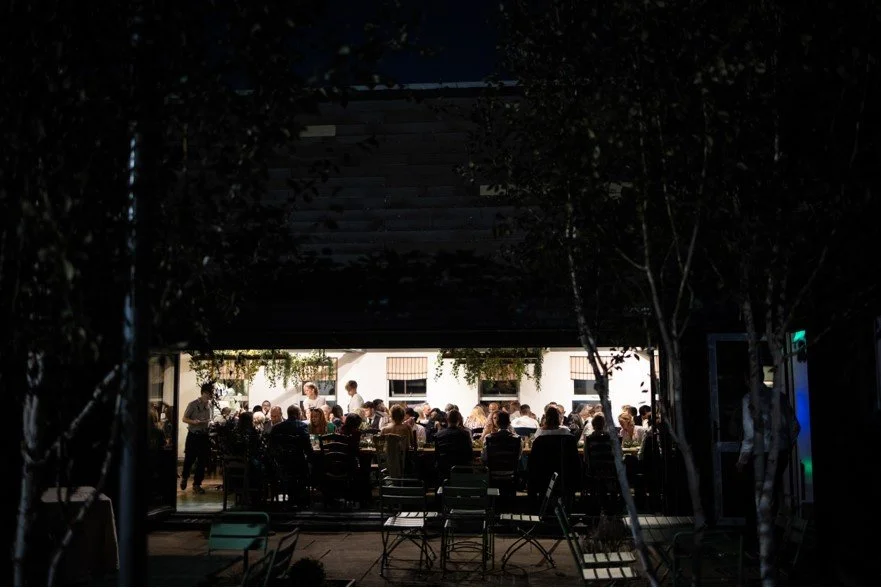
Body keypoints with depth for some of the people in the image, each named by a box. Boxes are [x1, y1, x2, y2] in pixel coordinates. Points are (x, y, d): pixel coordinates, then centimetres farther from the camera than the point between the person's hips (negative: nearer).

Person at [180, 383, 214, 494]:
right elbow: (184, 419, -6)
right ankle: (184, 477, 34)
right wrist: (194, 422, -23)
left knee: (202, 461, 5)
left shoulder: (210, 405, 6)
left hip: (204, 436, 4)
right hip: (193, 435, -4)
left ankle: (197, 484, 16)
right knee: (189, 459, 4)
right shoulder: (193, 404, -9)